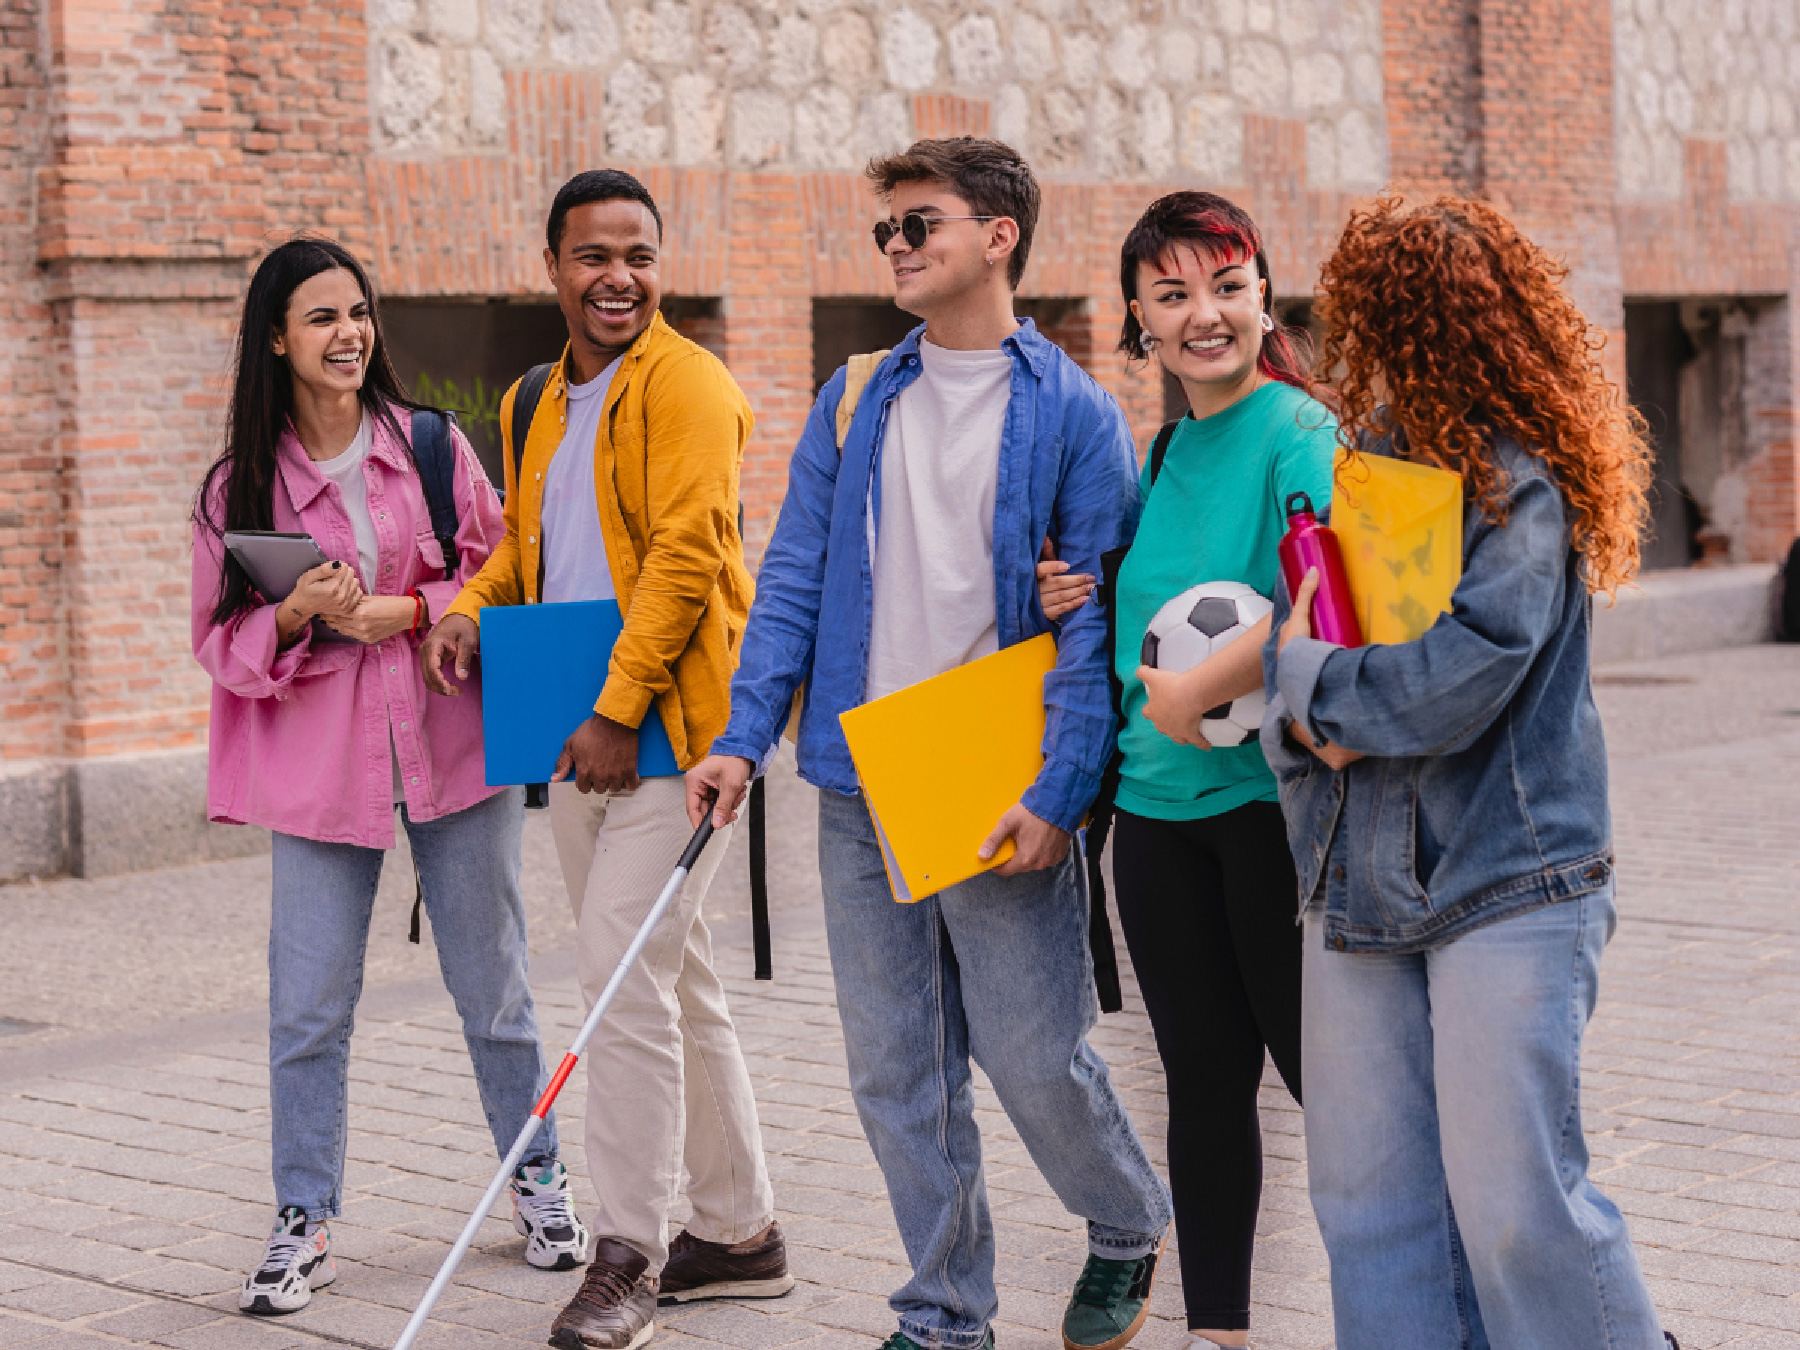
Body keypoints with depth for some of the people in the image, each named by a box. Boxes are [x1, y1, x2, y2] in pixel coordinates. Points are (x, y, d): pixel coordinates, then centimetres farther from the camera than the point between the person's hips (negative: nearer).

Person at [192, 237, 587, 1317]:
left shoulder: (432, 445, 1)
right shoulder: (241, 486, 2)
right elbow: (222, 641, 3)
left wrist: (407, 610, -13)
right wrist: (298, 615, -16)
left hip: (451, 743, 0)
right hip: (319, 763, 0)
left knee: (493, 985, 10)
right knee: (309, 1006, 0)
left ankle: (539, 1181, 28)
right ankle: (306, 1225, 12)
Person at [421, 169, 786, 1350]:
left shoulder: (688, 386, -10)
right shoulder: (535, 404, 15)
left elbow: (685, 557, -18)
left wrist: (619, 710, -20)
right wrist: (474, 608, 5)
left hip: (671, 733, -8)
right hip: (579, 741, 8)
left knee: (626, 975, -11)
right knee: (672, 981, 14)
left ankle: (631, 1255, -1)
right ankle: (739, 1233, 25)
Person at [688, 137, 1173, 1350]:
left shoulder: (1072, 413, -4)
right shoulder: (853, 404, 10)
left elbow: (1097, 617, -8)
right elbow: (795, 578, 9)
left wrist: (1060, 791, -16)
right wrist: (745, 737, -1)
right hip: (860, 791, 5)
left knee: (1034, 1057, -1)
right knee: (895, 1075, 9)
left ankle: (1129, 1230, 29)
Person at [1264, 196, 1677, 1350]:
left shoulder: (1520, 483, -11)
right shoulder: (1364, 464, 11)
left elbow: (1460, 679, -22)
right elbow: (1289, 629, 12)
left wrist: (1309, 682, -9)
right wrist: (1307, 722, -10)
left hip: (1507, 883, -7)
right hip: (1361, 884, 7)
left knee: (1514, 1200, -7)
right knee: (1368, 1195, 8)